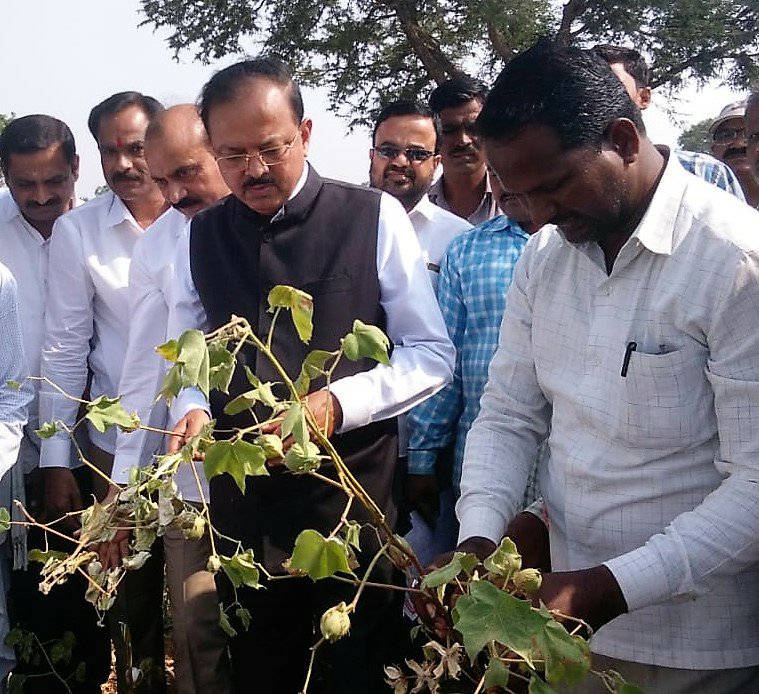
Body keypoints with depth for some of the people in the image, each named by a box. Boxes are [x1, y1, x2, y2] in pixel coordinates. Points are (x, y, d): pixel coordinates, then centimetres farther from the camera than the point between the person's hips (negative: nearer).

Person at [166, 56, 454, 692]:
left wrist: (337, 402, -19)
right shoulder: (201, 237, 6)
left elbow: (432, 355, -5)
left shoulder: (374, 218, -5)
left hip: (351, 496, -3)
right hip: (240, 502, 3)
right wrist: (192, 410, -7)